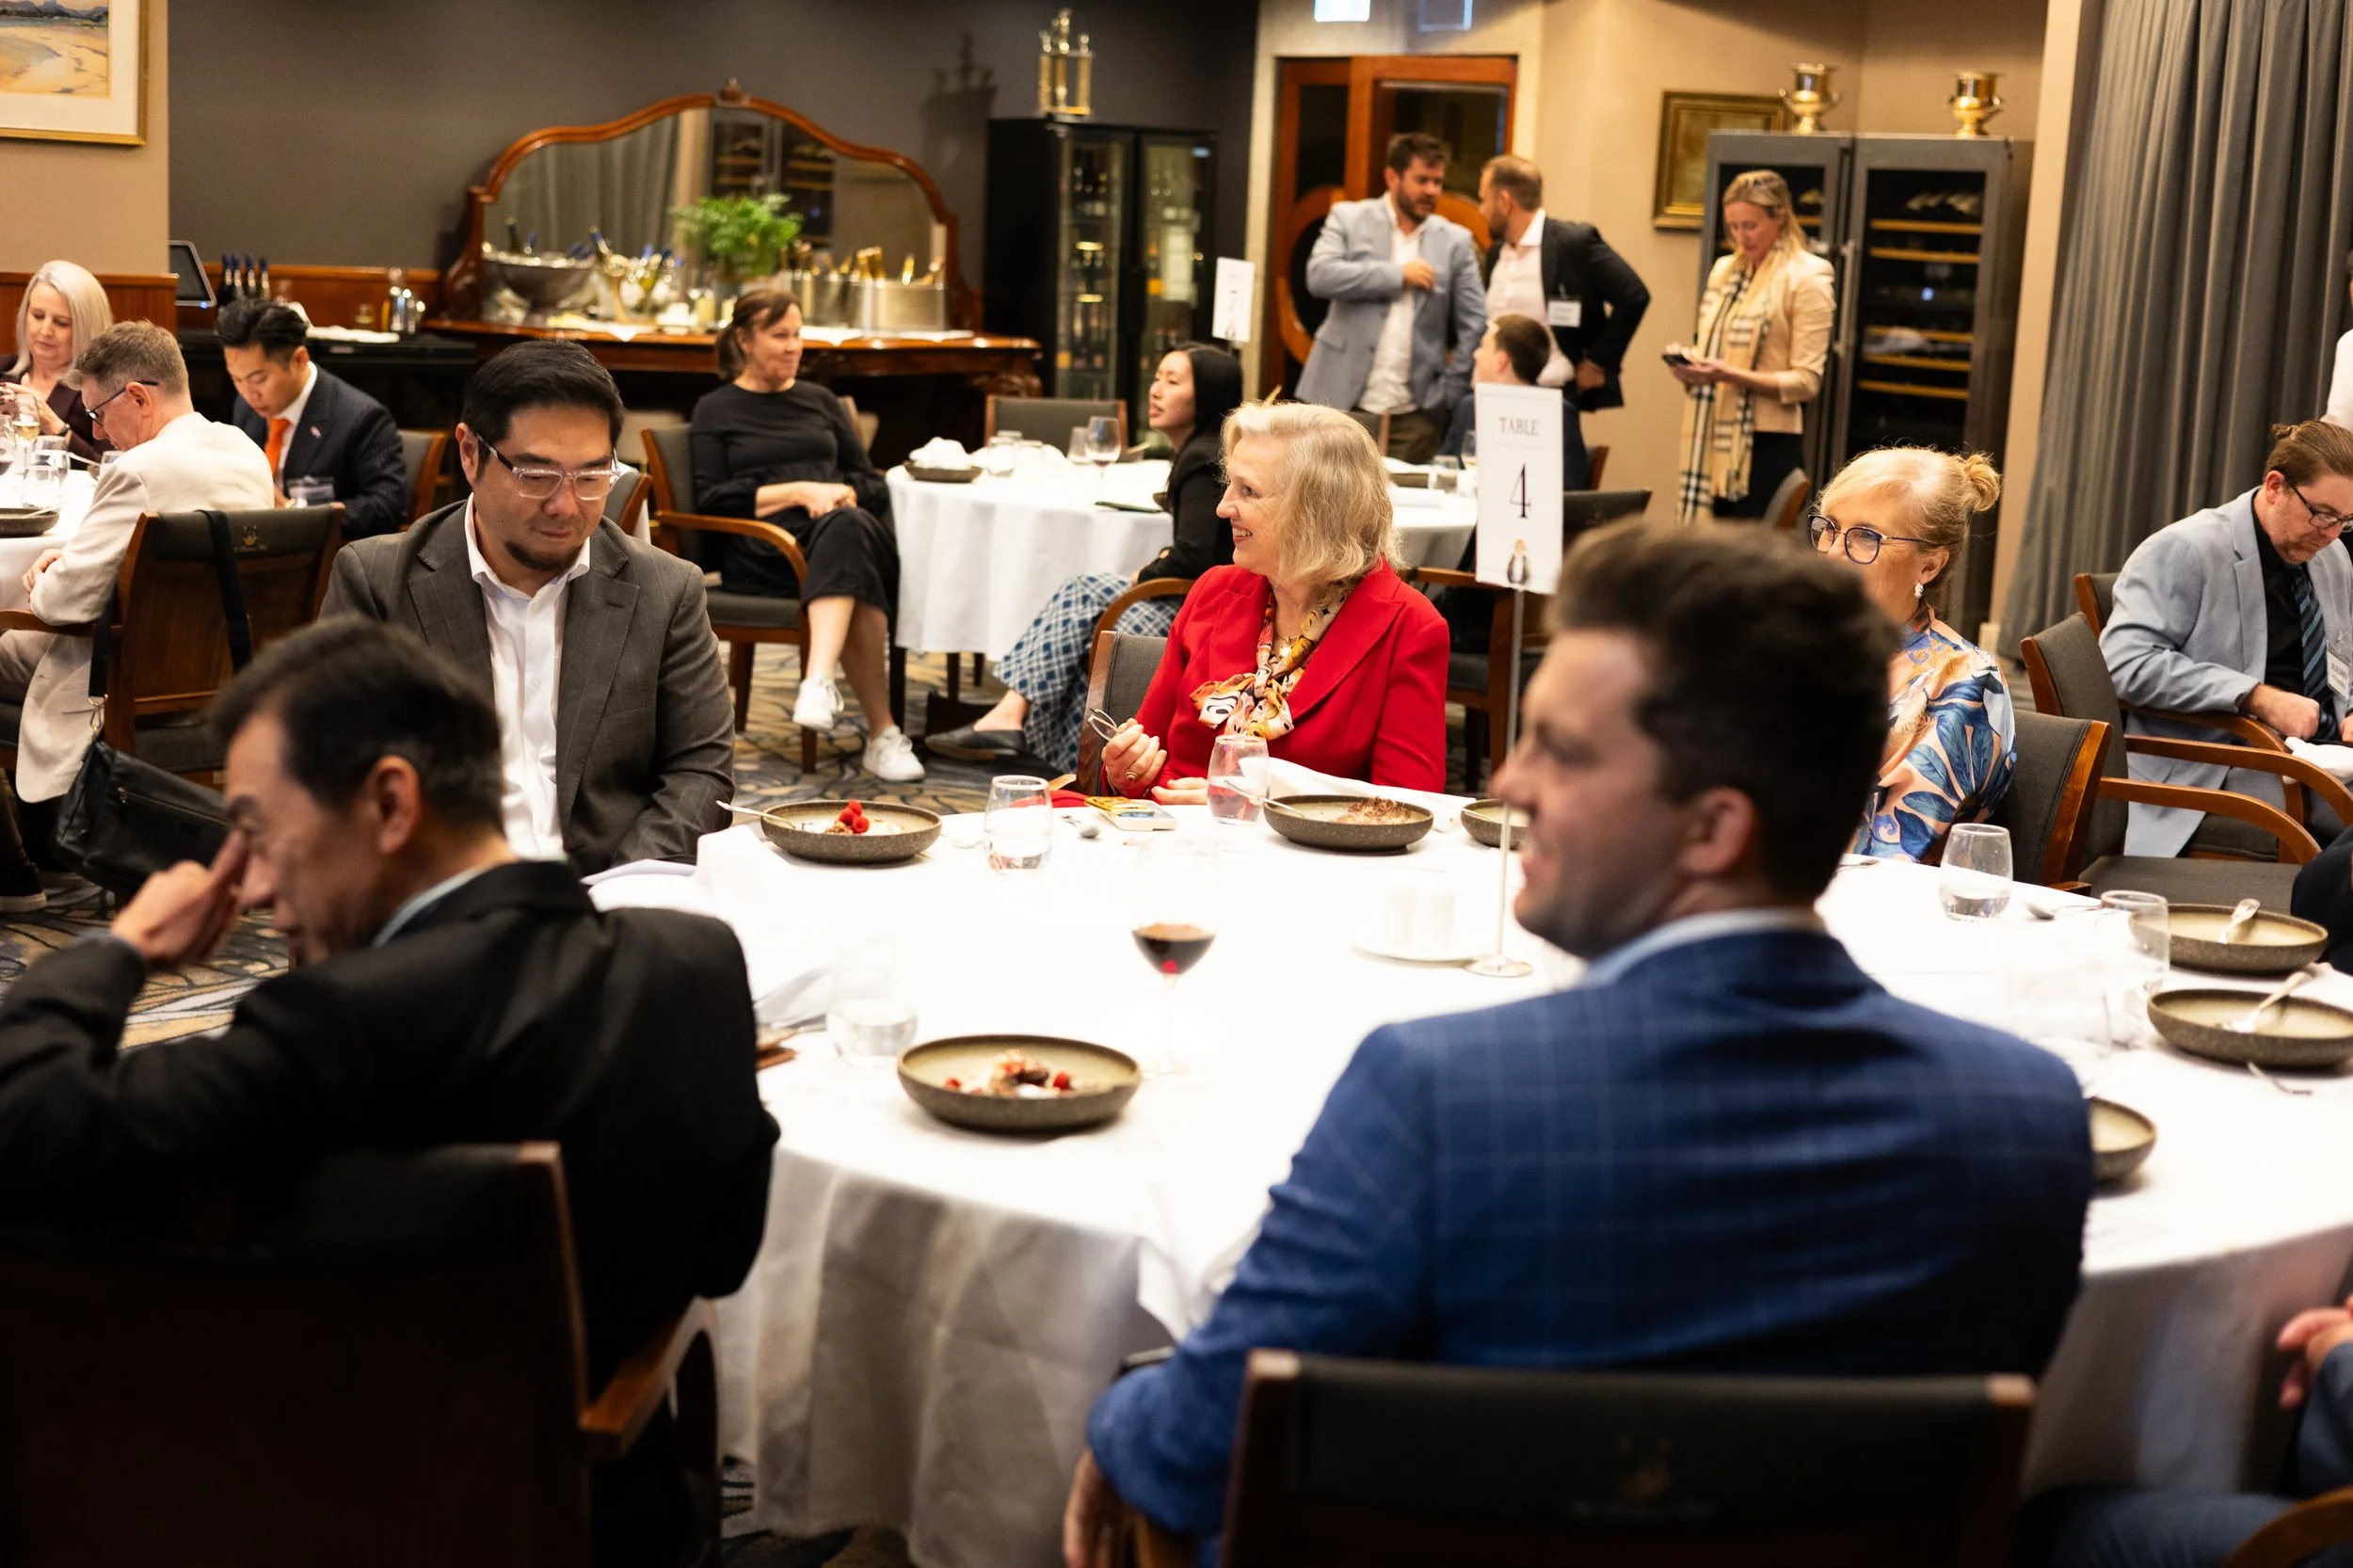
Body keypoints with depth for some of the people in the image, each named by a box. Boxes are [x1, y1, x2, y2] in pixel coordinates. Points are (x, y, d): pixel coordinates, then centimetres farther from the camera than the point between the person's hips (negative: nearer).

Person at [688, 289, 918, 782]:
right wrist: (797, 492, -8)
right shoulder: (717, 409, 18)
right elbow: (711, 500, 2)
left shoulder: (821, 401, 29)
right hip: (761, 552, -3)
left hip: (843, 526, 3)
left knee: (848, 526, -40)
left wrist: (840, 494, -2)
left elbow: (874, 486, 23)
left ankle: (819, 681, -57)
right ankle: (883, 732, -49)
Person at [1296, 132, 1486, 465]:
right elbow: (1320, 276, -12)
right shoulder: (1349, 218, 5)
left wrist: (1450, 396, -2)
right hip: (1343, 403, -1)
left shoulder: (1455, 240, 8)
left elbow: (1474, 325, 6)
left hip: (1417, 413, 1)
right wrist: (1397, 274, -12)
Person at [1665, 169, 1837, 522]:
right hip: (1719, 439, 6)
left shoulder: (1807, 278, -5)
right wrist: (1689, 363, -1)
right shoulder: (1724, 270, 15)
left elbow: (1806, 381, -9)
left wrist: (1730, 375, -21)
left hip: (1768, 443, -6)